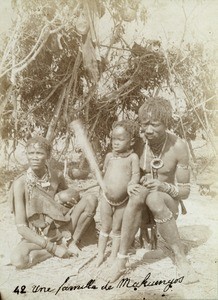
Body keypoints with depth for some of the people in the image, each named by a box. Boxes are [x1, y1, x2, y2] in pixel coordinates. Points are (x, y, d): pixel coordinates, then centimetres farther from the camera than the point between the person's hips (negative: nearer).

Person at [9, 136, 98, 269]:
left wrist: (66, 196, -14)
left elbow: (74, 194, 13)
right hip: (37, 237, -3)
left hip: (62, 229, 3)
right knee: (18, 259, -34)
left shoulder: (57, 177, -7)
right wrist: (53, 248, -24)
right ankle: (60, 247, -11)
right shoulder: (20, 183, -18)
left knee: (91, 200, -13)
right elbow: (21, 228, -19)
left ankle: (71, 242, -8)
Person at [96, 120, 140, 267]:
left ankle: (113, 256, 28)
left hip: (123, 200, -2)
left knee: (117, 229, 13)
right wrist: (105, 186, 6)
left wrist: (130, 185, -27)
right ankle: (100, 255, 29)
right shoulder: (109, 156, 1)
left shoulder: (133, 157, -10)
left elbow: (136, 175, -13)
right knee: (105, 227, 14)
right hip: (107, 198, 3)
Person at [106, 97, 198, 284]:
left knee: (154, 198, -37)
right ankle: (122, 259, -25)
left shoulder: (179, 147, -17)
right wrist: (130, 186, -22)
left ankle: (180, 257, -23)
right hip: (143, 198, 2)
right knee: (138, 194, -35)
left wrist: (163, 186, -30)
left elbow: (185, 191, -10)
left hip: (168, 203, -2)